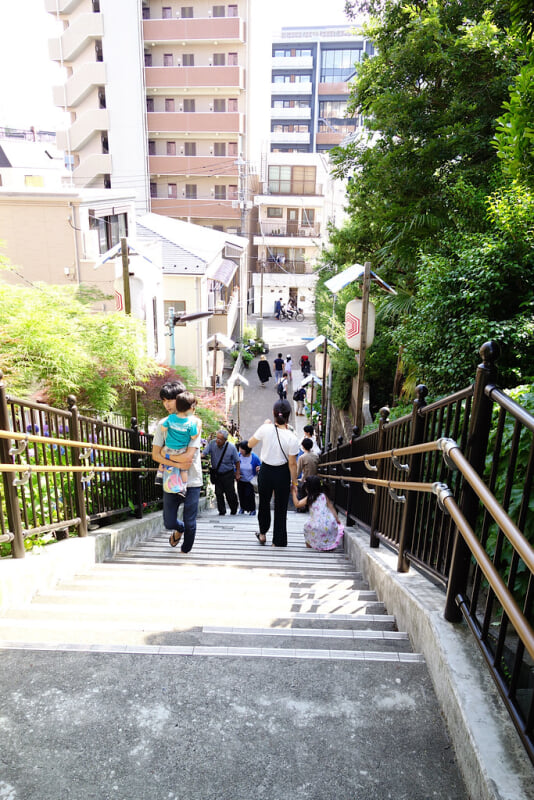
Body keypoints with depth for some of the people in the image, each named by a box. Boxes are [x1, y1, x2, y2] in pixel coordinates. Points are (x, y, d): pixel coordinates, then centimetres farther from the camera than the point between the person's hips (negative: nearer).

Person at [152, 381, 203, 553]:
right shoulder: (163, 424, 3)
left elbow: (189, 456, -17)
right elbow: (155, 455, -3)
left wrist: (166, 453, -7)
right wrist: (176, 464, -16)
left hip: (192, 481, -3)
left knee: (190, 523, 8)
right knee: (169, 523, 9)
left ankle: (185, 552, 35)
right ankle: (179, 529, 45)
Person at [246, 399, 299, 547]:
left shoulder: (265, 429, -18)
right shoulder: (292, 438, -19)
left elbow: (250, 444, -1)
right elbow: (292, 464, -12)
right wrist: (294, 481, 2)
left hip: (265, 471, 2)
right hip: (282, 474, -1)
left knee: (264, 503, 25)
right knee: (281, 508, 12)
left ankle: (262, 533, 41)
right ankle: (278, 542, 19)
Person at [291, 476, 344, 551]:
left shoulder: (308, 498, 1)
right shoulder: (324, 496, 8)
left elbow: (297, 504, 5)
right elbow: (332, 508, 7)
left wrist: (294, 493, 16)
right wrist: (337, 520, 15)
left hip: (316, 527, -1)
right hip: (330, 525, 2)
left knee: (306, 525, 26)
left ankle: (309, 547, 27)